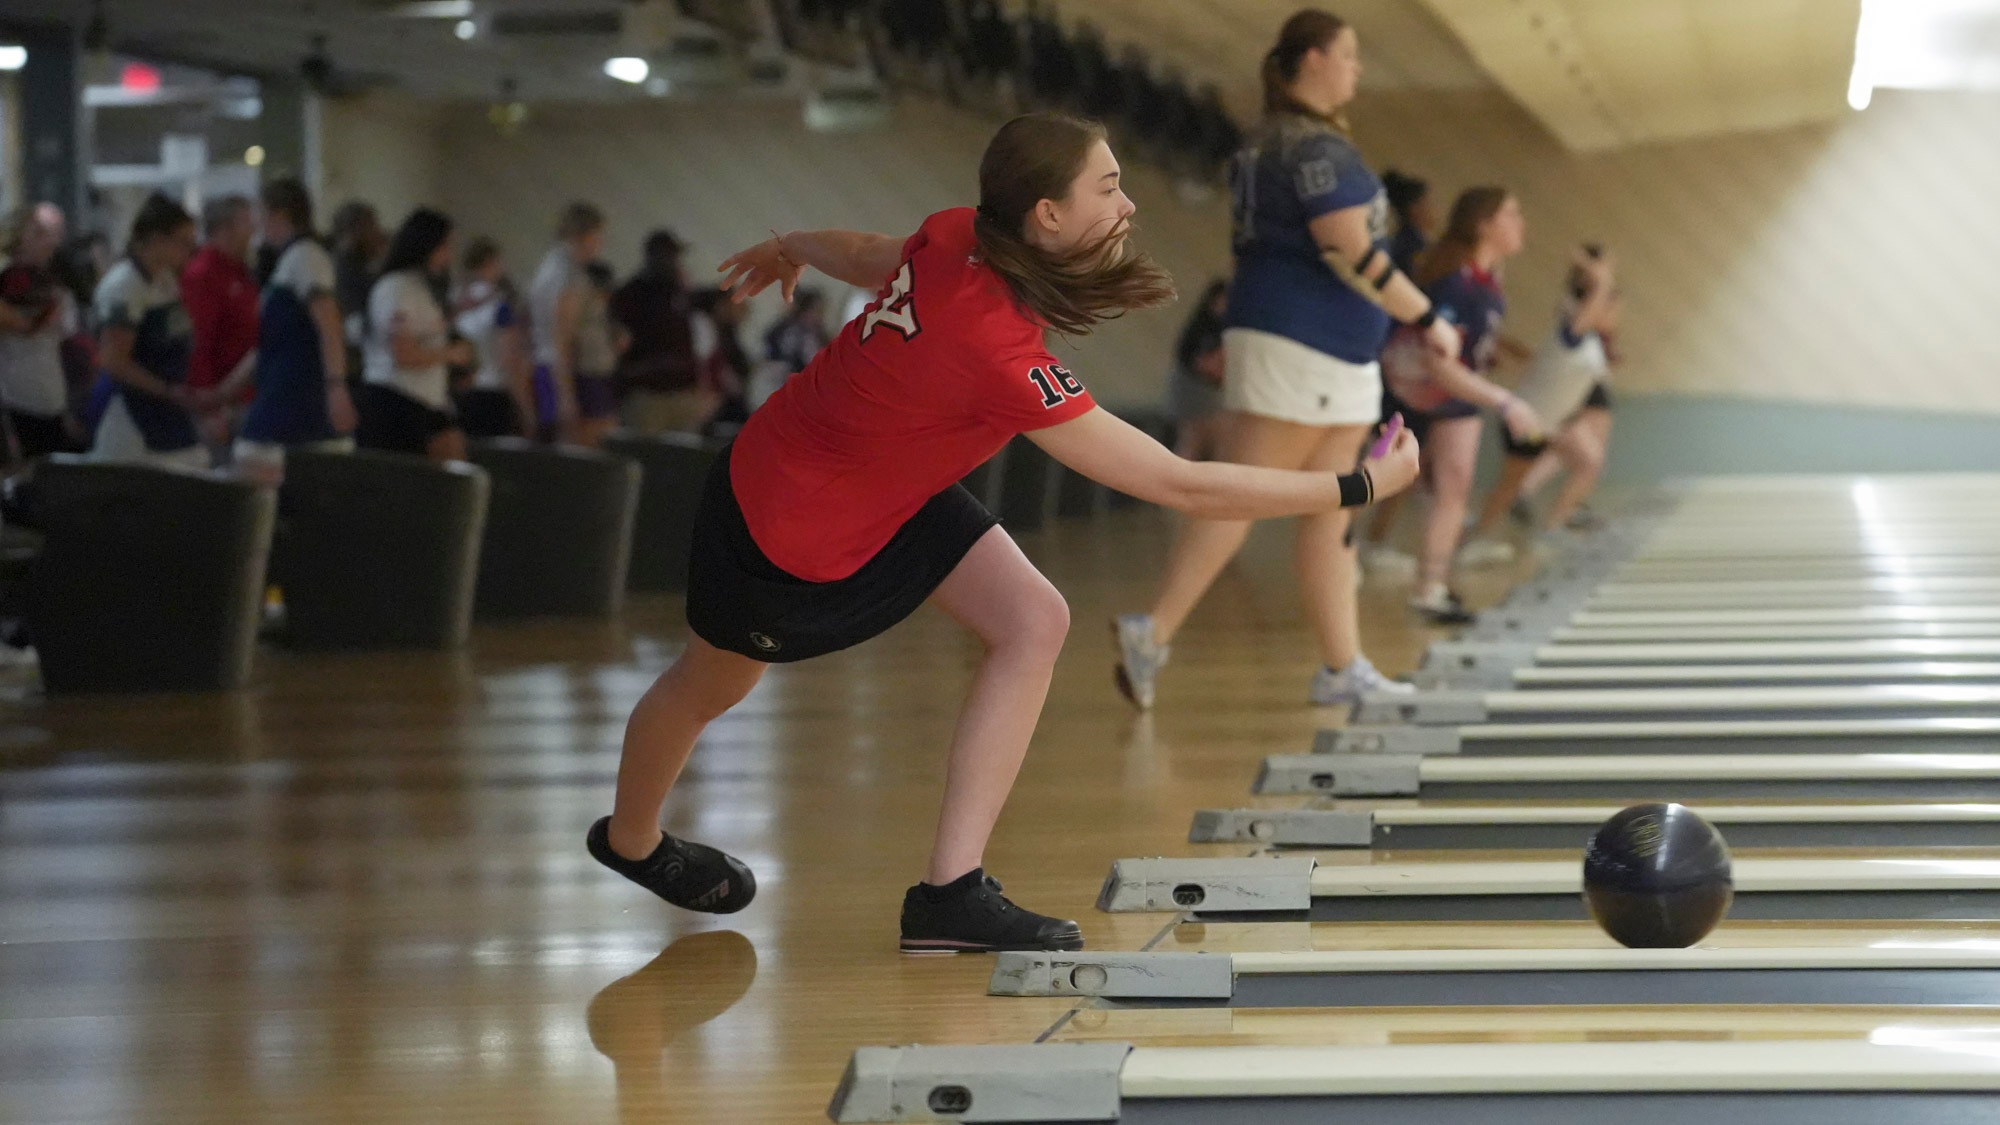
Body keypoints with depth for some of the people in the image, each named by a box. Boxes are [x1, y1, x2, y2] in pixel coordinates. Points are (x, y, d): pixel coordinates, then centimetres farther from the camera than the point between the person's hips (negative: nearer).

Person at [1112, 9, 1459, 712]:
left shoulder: (1270, 143, 16)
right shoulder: (1315, 147, -14)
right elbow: (1352, 254, -20)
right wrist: (1427, 320, -13)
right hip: (1295, 345, -10)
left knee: (1330, 518, 8)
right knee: (1240, 500, -10)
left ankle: (1343, 670, 8)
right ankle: (1153, 632, -8)